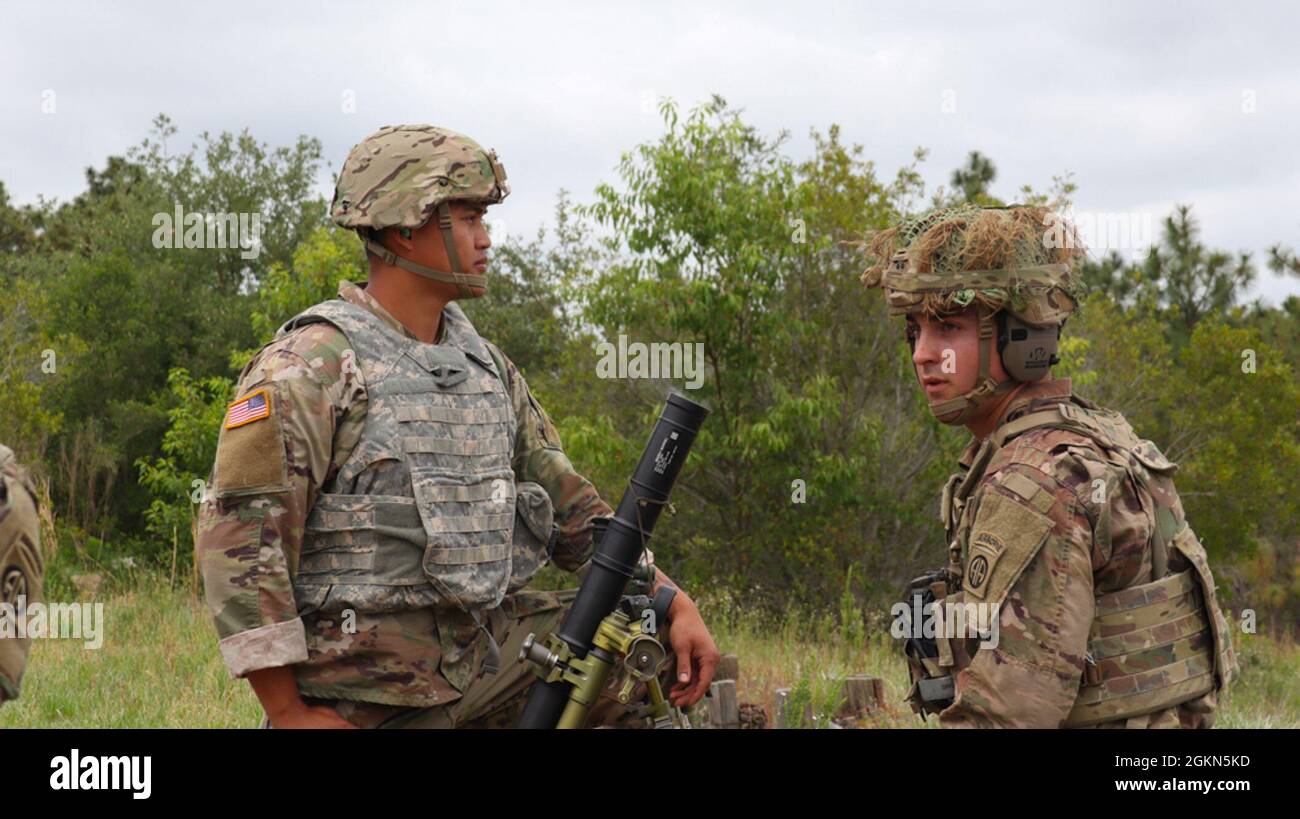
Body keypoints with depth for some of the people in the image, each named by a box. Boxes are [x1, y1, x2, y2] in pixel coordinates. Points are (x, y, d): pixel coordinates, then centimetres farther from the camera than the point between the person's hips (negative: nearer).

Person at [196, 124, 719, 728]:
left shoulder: (482, 361, 12)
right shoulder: (314, 363, -12)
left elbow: (567, 505, 14)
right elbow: (238, 531, -17)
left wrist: (675, 603, 2)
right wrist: (289, 712, -18)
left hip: (489, 648, 7)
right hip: (369, 690, -6)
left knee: (672, 655, 1)